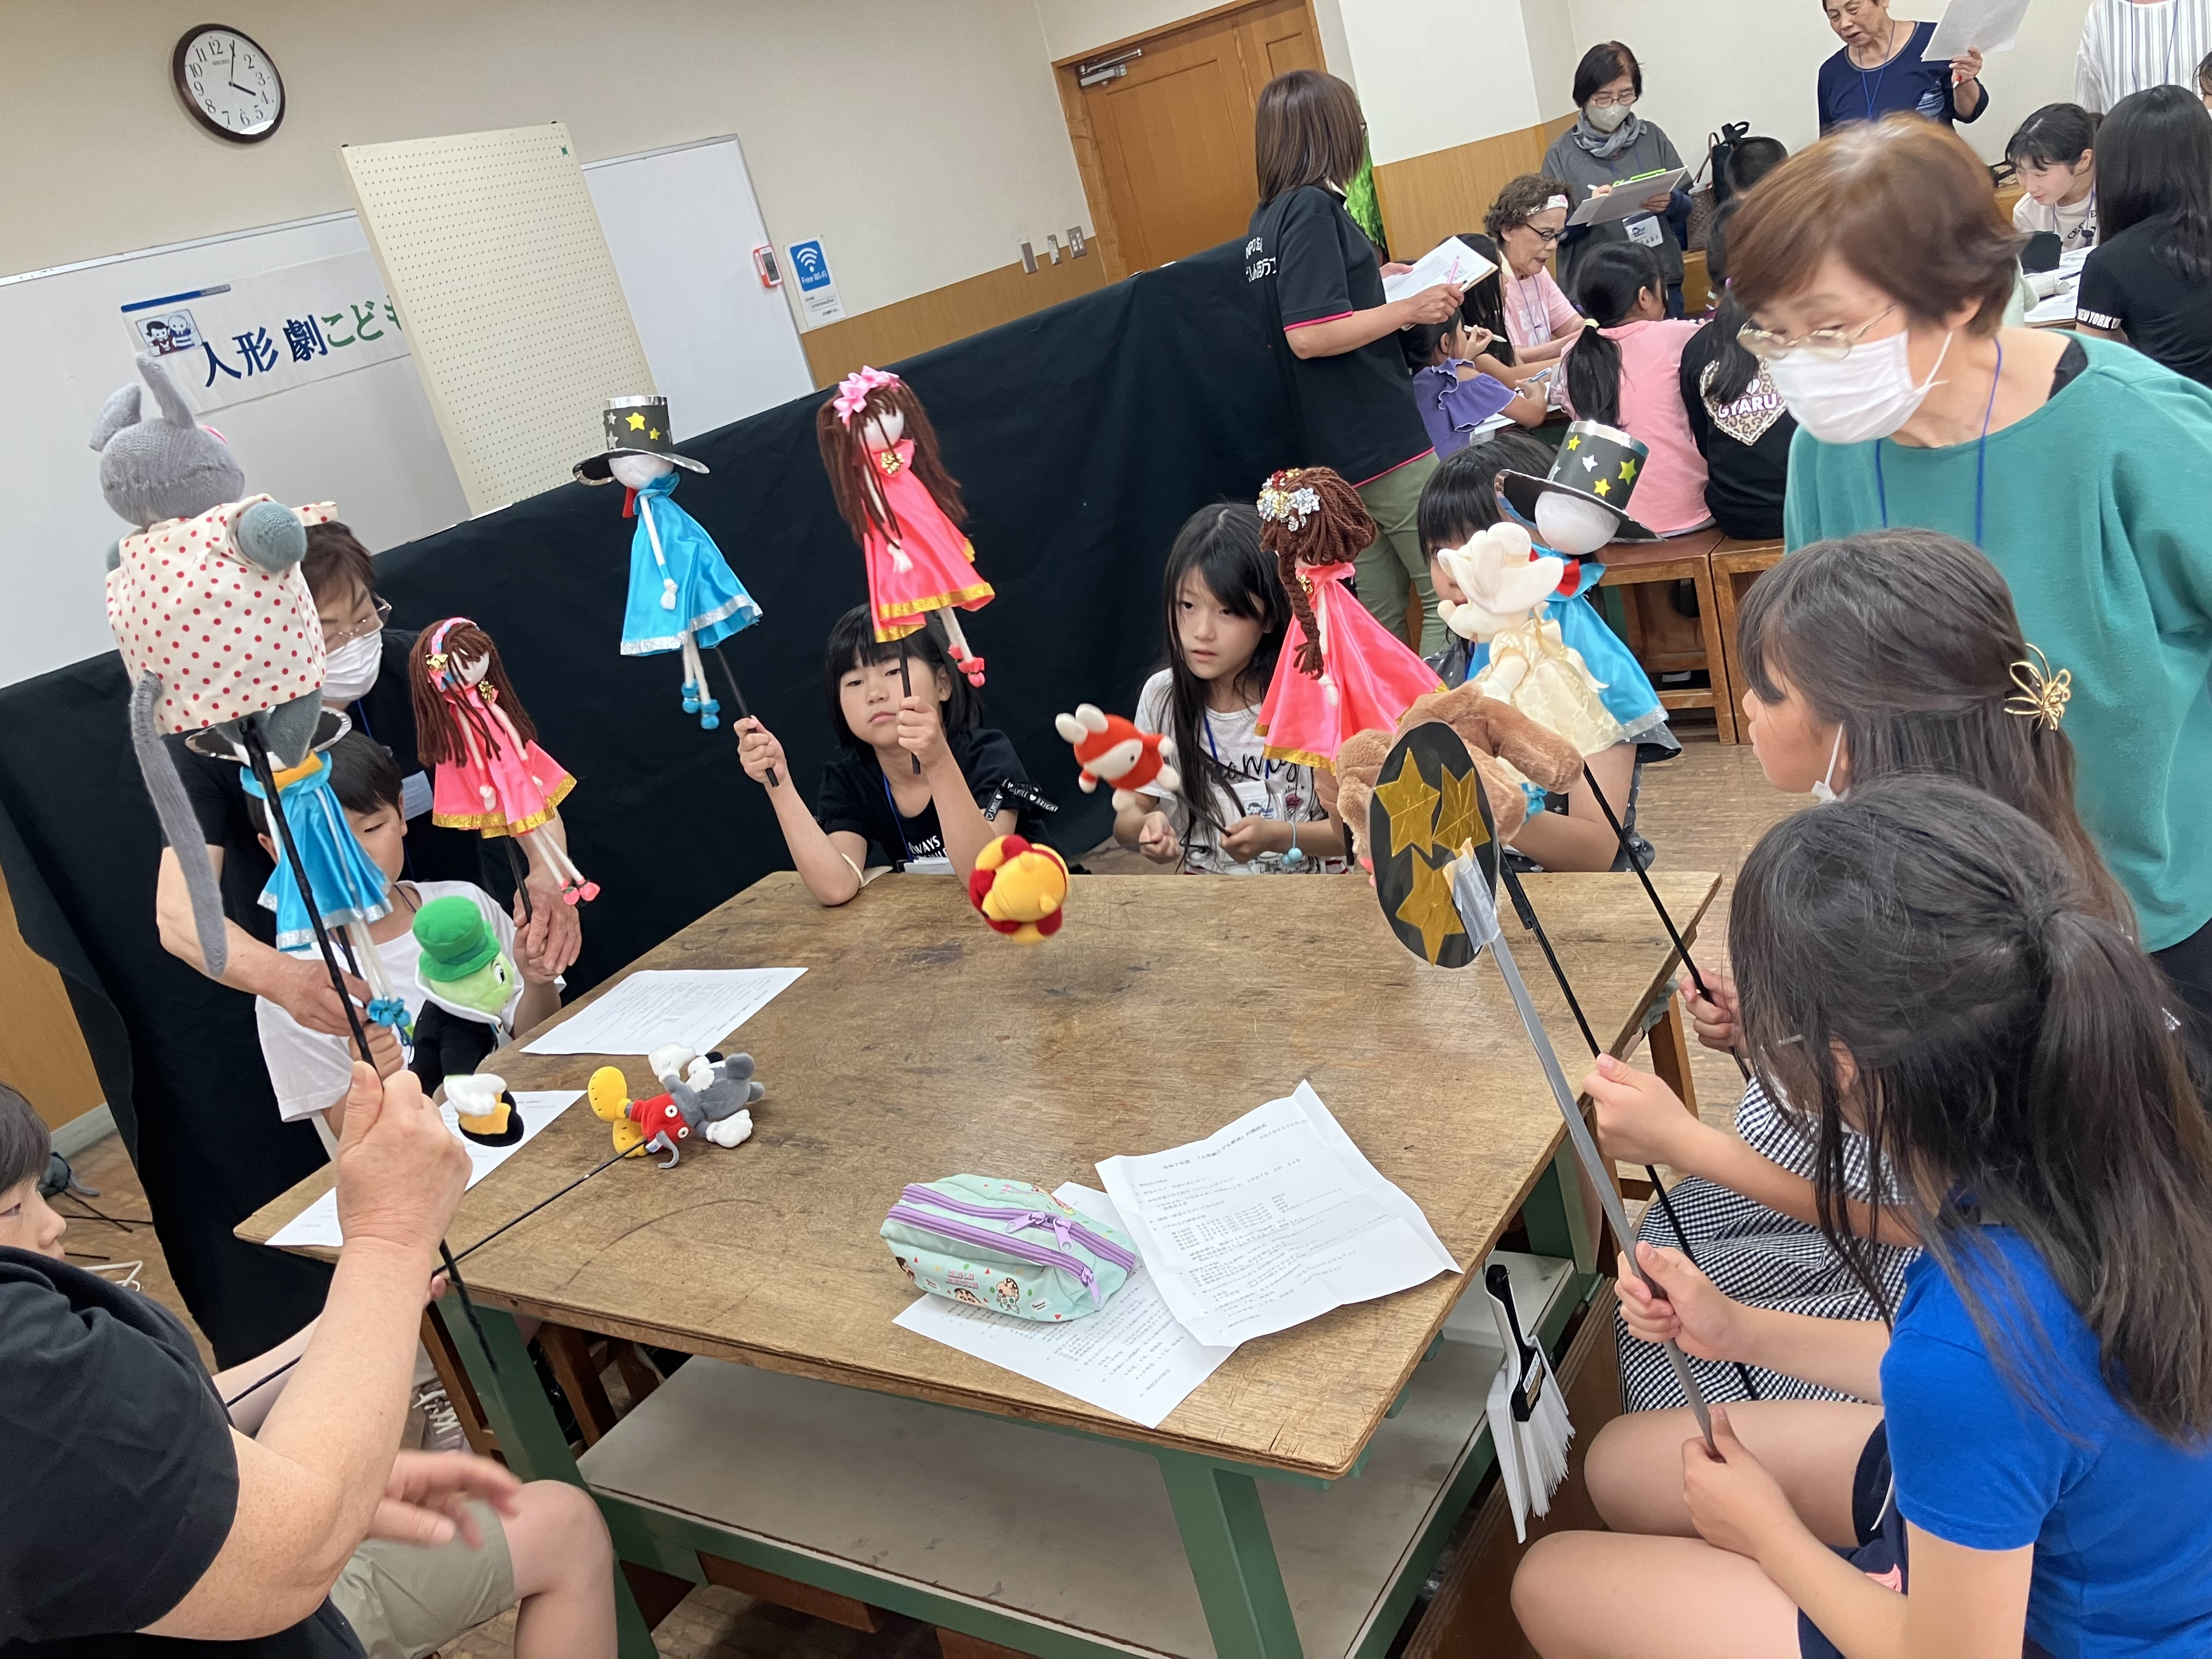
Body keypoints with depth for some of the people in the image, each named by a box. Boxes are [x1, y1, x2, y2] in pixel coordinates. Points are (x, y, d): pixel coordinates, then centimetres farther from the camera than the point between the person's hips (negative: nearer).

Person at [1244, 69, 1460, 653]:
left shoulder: (1268, 217, 12)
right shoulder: (1312, 208, -14)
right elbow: (1309, 336, -23)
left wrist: (1370, 280, 22)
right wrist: (1409, 308, -16)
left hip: (1335, 449, 9)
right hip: (1379, 440, -9)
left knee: (1381, 611, 13)